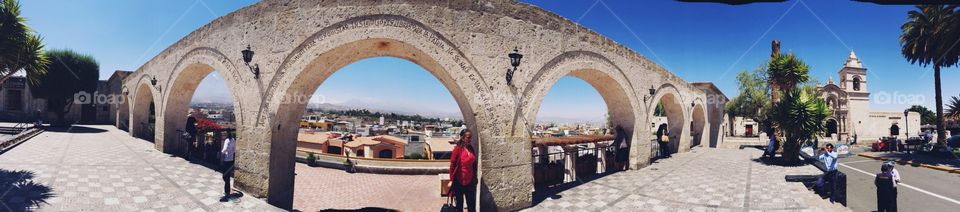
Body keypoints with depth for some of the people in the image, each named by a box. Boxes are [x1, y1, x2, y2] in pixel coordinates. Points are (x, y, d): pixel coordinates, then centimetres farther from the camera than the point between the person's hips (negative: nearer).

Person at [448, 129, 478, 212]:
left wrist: (474, 178, 12)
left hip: (470, 181, 5)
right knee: (459, 203, 10)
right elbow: (452, 165, -11)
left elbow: (474, 164, 11)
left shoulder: (471, 148, 5)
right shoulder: (457, 149, -12)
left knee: (472, 205, 9)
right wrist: (451, 180, -11)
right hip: (459, 181, -5)